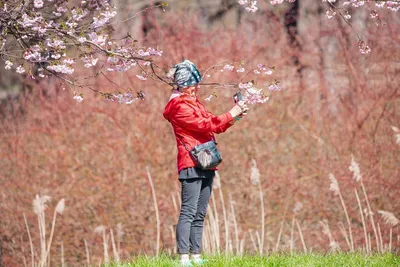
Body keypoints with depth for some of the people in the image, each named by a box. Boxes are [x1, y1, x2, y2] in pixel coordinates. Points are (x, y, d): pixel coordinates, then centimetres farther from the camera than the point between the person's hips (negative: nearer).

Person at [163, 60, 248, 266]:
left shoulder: (194, 103, 21)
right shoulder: (179, 106, -9)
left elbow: (214, 124, 22)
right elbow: (206, 125, -16)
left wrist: (235, 116, 6)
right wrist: (231, 114, -10)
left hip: (205, 164, 10)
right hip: (191, 165, -10)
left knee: (199, 214, 7)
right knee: (188, 212, -14)